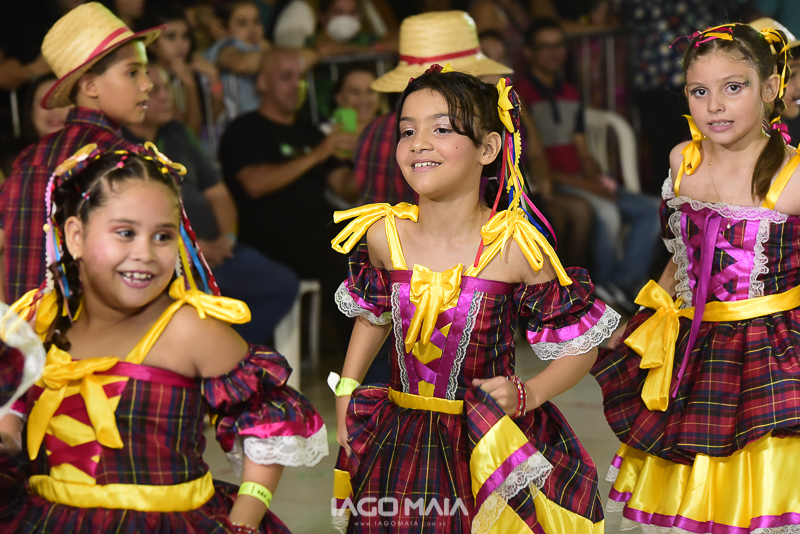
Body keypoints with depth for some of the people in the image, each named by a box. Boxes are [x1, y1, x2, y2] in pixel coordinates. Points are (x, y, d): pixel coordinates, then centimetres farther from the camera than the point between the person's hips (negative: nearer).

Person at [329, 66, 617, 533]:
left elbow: (580, 343, -3)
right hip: (401, 442, 3)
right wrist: (346, 392, 12)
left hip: (489, 446, -3)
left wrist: (528, 394, -15)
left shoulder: (517, 247, -13)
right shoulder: (384, 235, -4)